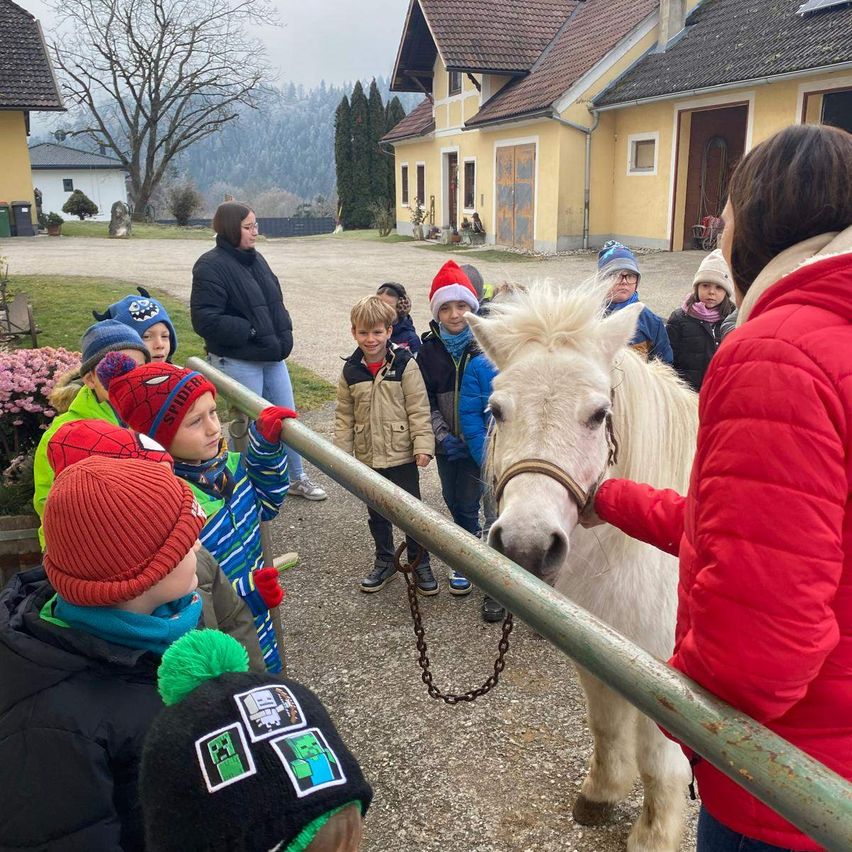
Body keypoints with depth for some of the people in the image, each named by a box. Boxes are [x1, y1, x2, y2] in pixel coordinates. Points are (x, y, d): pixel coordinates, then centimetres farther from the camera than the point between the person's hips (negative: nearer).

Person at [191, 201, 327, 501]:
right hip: (238, 361, -8)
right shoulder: (211, 266, -15)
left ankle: (297, 478, 30)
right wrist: (251, 332, -19)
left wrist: (283, 334, 6)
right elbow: (205, 319, -21)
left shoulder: (255, 259, 10)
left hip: (272, 357, 8)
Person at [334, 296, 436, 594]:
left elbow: (419, 410, -10)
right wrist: (342, 453, 2)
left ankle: (419, 563, 24)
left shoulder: (405, 365, -10)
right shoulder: (351, 371, 0)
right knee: (377, 513, 17)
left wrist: (423, 445, -16)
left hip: (402, 455, -3)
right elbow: (344, 415, 5)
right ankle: (384, 562, 35)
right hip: (367, 457, 4)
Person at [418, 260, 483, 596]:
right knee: (453, 501, 14)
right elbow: (426, 400, 2)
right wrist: (443, 436, -9)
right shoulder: (429, 349, -1)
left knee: (467, 503, 0)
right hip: (447, 440, 3)